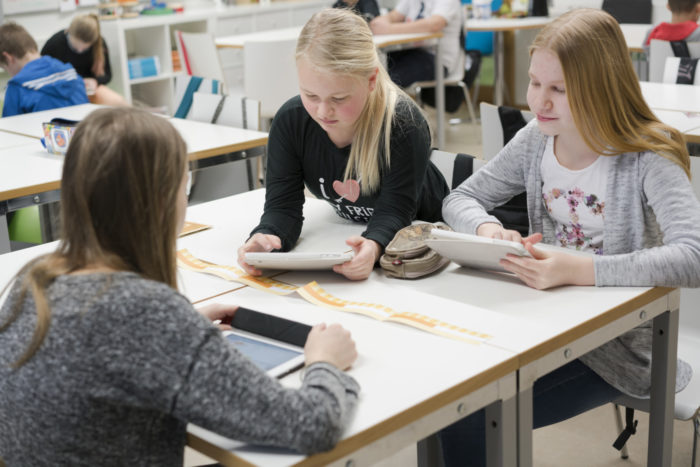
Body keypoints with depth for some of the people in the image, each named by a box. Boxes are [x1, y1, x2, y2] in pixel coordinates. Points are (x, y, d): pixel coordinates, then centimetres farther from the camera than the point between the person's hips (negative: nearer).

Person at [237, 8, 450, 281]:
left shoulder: (405, 126, -31)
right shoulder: (289, 122, -20)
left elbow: (394, 211, -31)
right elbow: (283, 204, -21)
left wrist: (373, 246, -55)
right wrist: (265, 238, -46)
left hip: (421, 230, -3)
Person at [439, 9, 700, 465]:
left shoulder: (648, 159, -19)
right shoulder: (535, 140, -2)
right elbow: (459, 199, 6)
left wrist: (577, 269, -40)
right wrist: (486, 229, -18)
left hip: (615, 347, -5)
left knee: (471, 421, -19)